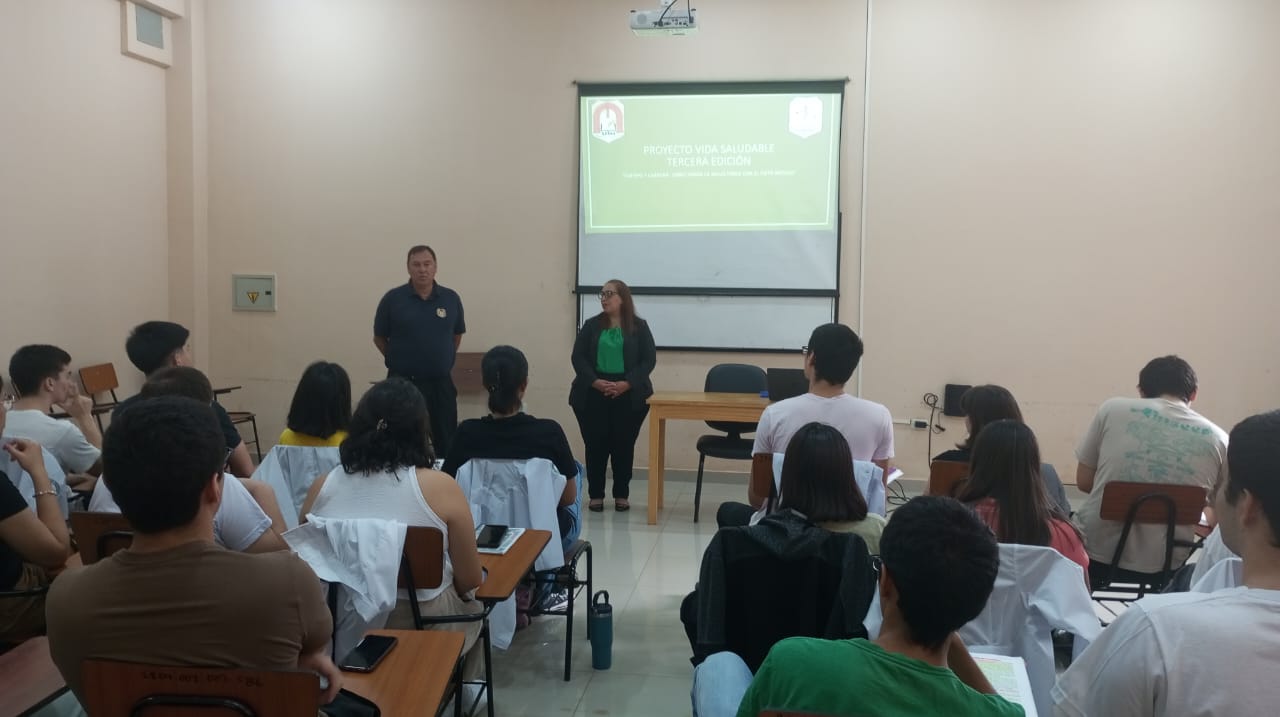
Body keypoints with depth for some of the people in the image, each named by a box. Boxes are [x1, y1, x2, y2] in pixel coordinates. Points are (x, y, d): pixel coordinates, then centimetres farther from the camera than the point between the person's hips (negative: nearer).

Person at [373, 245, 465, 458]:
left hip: (441, 383, 2)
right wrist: (400, 360, 7)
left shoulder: (451, 299, 1)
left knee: (447, 444, 7)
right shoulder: (393, 299, -5)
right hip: (403, 383, -2)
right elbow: (379, 338, 4)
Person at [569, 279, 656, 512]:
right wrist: (595, 382, -15)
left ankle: (622, 495, 15)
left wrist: (626, 384, -15)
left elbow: (649, 359, -2)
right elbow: (578, 357, 1)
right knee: (595, 445, 1)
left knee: (624, 445, 3)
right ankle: (595, 495, 11)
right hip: (592, 394, 1)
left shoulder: (639, 327, 3)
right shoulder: (591, 326, 6)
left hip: (629, 395, -1)